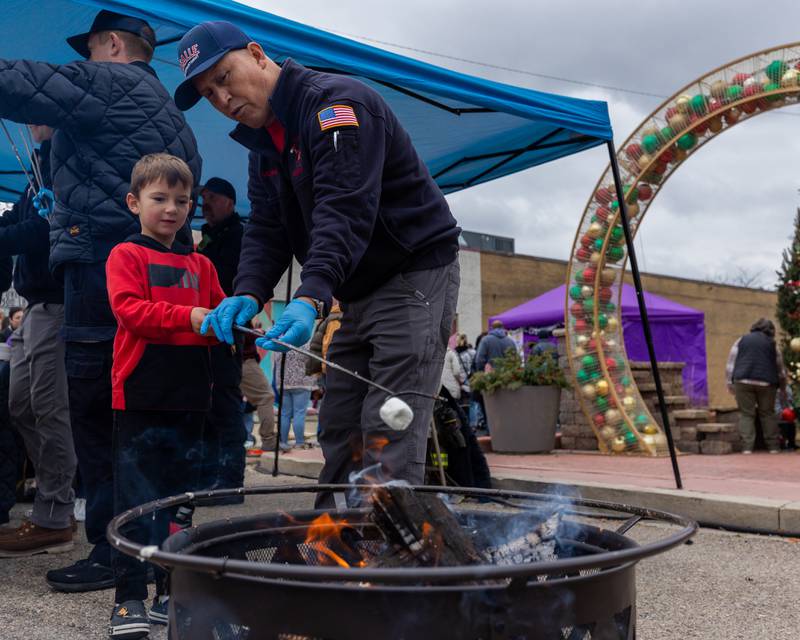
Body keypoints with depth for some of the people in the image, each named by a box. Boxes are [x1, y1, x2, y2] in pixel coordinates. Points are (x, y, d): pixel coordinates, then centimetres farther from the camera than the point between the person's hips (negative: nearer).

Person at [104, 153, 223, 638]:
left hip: (189, 397, 6)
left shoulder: (201, 265, 17)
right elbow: (129, 309, -12)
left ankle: (171, 593, 24)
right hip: (140, 397, -5)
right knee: (137, 499, -3)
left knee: (181, 498, 12)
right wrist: (187, 317, -22)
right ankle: (130, 598, 6)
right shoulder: (126, 255, 1)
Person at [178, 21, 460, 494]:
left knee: (388, 437, -14)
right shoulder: (263, 144, 11)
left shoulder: (337, 102, -18)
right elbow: (267, 229, 3)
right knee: (338, 431, 10)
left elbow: (345, 210, -32)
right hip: (359, 293, 9)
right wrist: (249, 293, -17)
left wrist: (312, 298, -44)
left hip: (415, 277, -9)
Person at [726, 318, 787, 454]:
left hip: (743, 381, 0)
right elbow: (780, 369, 18)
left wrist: (730, 383, 9)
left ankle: (747, 447, -4)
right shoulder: (771, 343, 13)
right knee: (767, 414, 12)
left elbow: (730, 363, 7)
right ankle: (773, 446, 14)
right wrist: (783, 388, 30)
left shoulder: (742, 340, 14)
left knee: (746, 414, 3)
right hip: (766, 382, 0)